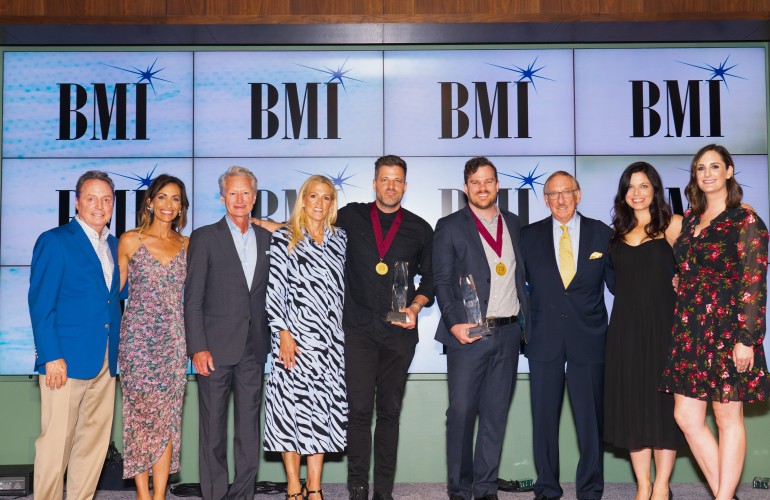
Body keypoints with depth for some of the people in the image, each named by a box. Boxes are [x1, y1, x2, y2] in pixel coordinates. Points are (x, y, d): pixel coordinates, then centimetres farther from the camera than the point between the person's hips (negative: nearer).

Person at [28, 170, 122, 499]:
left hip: (105, 362, 6)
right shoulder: (55, 241, -3)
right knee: (56, 442, -2)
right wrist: (51, 357, -14)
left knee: (95, 442, 9)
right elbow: (40, 304, -8)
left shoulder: (114, 246, 16)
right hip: (66, 360, -6)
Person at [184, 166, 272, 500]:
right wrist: (198, 348, -10)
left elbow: (270, 293, 13)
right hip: (216, 348, -3)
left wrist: (272, 340, 3)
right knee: (213, 430, 2)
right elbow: (193, 298, -3)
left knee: (249, 428, 6)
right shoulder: (205, 238, 2)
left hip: (254, 348, 3)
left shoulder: (266, 239, 12)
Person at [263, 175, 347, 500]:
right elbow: (275, 288, -4)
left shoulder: (339, 239, 12)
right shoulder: (284, 238, 1)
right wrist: (283, 333, -12)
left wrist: (347, 332, 12)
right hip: (296, 337, -4)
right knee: (293, 406, -3)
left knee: (323, 408, 5)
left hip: (331, 339, 4)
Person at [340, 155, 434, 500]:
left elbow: (430, 277, 16)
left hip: (399, 331, 1)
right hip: (359, 330, -1)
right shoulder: (352, 217, 7)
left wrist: (416, 306, 1)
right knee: (359, 410, -6)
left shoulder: (420, 230, 9)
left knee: (389, 412, 5)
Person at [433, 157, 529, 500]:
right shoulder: (450, 227, 1)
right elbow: (442, 281, -4)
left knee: (496, 413, 8)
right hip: (469, 332, -4)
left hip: (508, 333, 4)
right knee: (461, 412, -2)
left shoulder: (513, 223, 14)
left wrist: (528, 317, 7)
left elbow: (520, 274, 16)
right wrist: (453, 324, -16)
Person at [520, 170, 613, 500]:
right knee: (544, 417, 7)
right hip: (544, 339, 1)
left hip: (588, 339, 0)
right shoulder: (529, 236, 5)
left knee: (590, 418, 4)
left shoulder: (602, 234, 4)